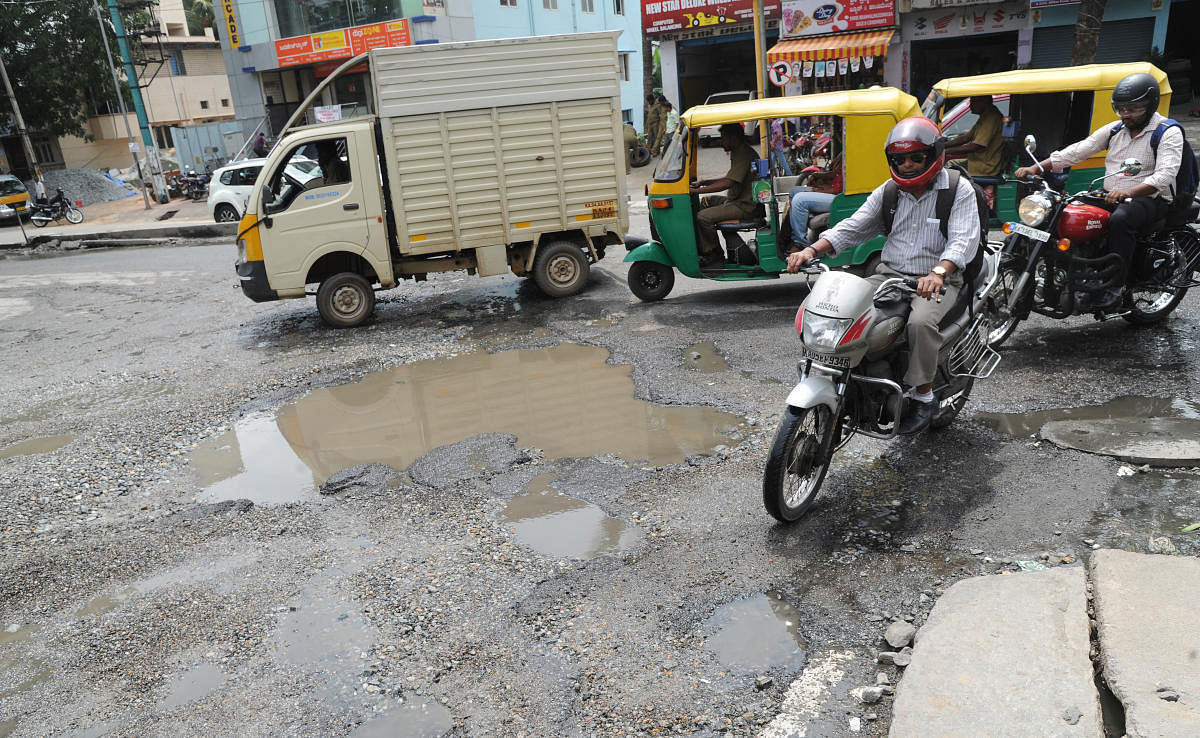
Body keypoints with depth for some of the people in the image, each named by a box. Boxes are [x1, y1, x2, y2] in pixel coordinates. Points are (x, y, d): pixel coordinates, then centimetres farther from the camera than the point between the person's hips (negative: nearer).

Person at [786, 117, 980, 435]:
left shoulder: (959, 189, -4)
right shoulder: (888, 191, 12)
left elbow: (964, 239, -17)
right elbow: (852, 227, 5)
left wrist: (938, 273, -38)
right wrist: (811, 250, -12)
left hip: (936, 281, -5)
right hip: (888, 274, 5)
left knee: (919, 322, -35)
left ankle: (923, 396, -14)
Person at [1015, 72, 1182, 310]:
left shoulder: (1169, 133, -6)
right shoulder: (1115, 130, 13)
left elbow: (1165, 176, -20)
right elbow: (1079, 150, 7)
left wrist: (1128, 192, -37)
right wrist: (1038, 167, -7)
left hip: (1150, 199, -7)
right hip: (1110, 197, 7)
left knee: (1120, 219, -39)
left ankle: (1115, 285, -34)